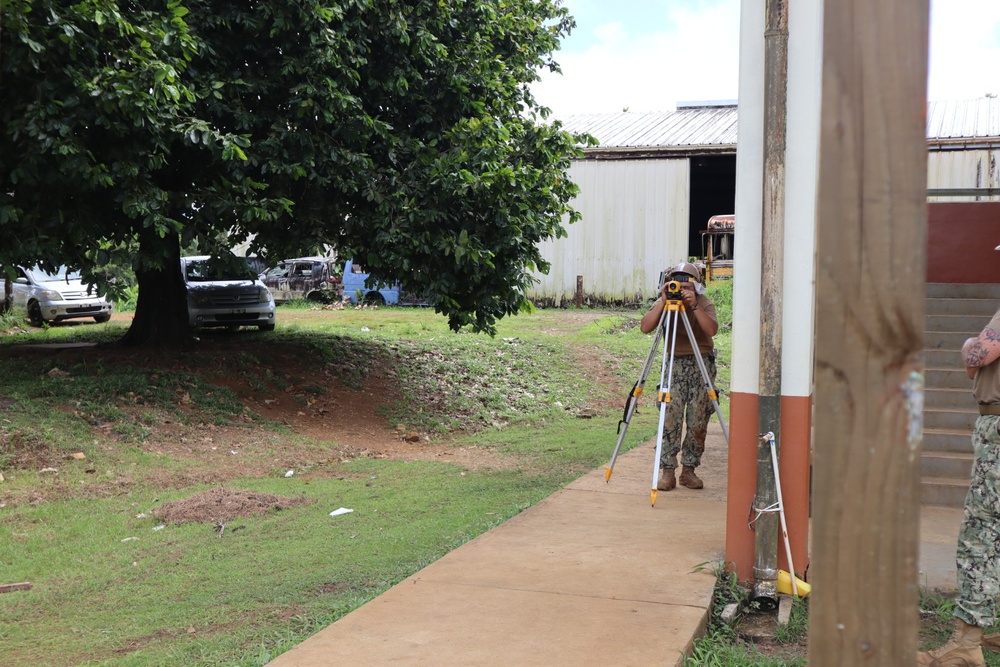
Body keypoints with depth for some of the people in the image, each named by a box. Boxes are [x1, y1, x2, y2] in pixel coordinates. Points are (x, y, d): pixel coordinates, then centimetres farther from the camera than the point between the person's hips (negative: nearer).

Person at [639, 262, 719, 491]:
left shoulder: (704, 303, -7)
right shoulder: (663, 303, -4)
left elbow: (712, 330, -25)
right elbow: (645, 327, -20)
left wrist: (694, 305, -33)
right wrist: (663, 301, -26)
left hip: (701, 364, 0)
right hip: (674, 363, 0)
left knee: (698, 422, -2)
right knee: (670, 417, -10)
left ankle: (689, 469, 9)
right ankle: (667, 471, -6)